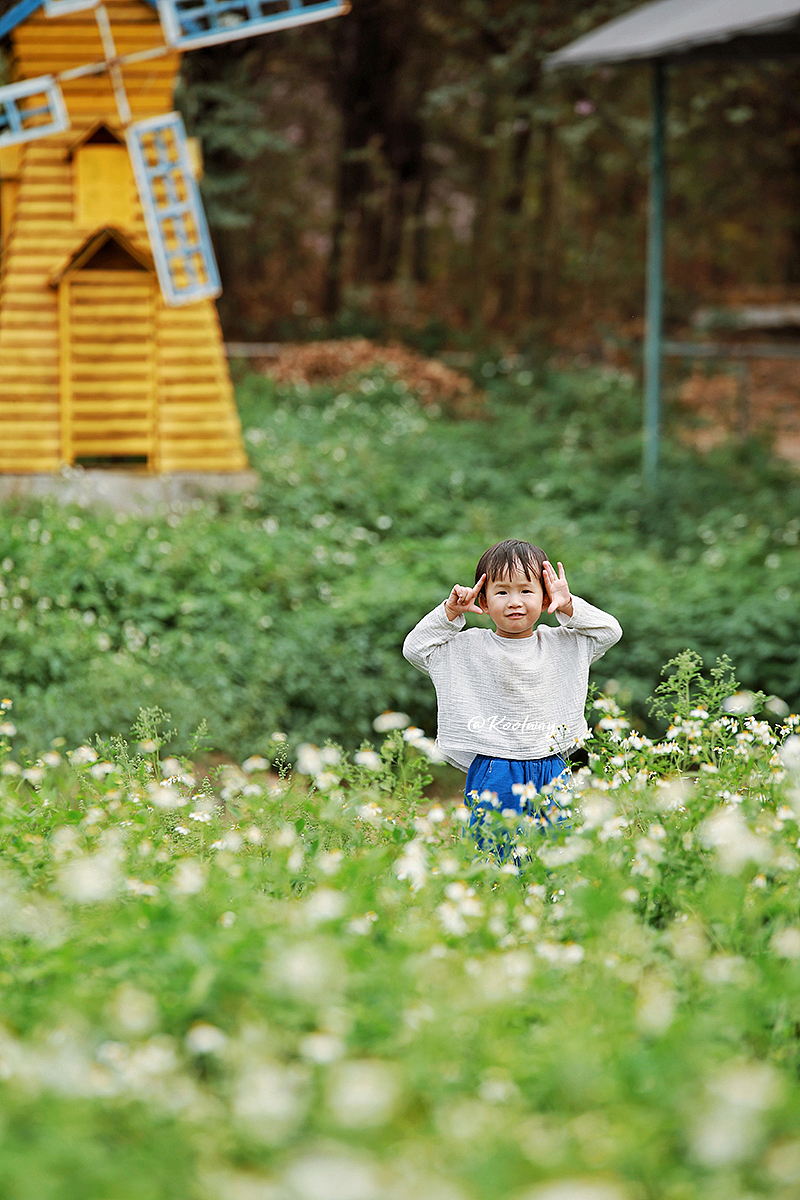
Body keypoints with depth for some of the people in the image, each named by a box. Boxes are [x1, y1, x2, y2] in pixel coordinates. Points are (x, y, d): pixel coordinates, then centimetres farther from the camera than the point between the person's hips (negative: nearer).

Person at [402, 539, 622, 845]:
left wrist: (569, 607, -1)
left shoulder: (560, 644, 7)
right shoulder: (470, 648, 1)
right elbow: (415, 648, 1)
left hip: (551, 771, 3)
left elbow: (610, 630, 11)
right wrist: (450, 612, -7)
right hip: (494, 771, -2)